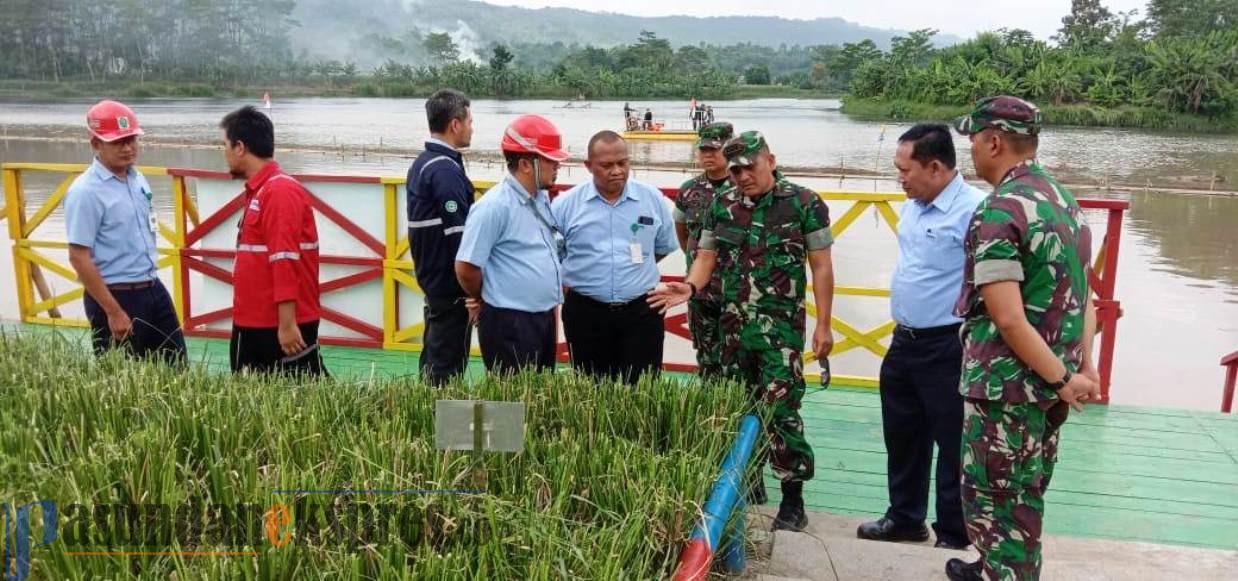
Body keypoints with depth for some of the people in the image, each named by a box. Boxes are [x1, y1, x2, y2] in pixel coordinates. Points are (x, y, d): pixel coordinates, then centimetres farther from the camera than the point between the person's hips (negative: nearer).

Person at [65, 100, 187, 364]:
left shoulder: (138, 178, 7)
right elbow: (78, 258, -18)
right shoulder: (85, 191, -16)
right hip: (115, 296, -7)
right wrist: (113, 312, -19)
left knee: (175, 368, 11)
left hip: (153, 290, 7)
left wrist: (150, 284, 19)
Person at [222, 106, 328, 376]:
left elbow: (285, 262, -22)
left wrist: (287, 324, -24)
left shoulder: (280, 192, -16)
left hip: (283, 328, -10)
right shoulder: (258, 191, 13)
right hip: (252, 327, 10)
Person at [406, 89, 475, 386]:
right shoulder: (446, 171, -19)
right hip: (452, 286, -10)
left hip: (431, 280, 10)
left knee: (432, 362, 17)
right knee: (447, 372, -3)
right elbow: (459, 237, -23)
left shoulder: (421, 164, 11)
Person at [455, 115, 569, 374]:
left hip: (545, 318, 8)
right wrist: (486, 300, 0)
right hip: (508, 323, -8)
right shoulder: (494, 206, -17)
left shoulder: (543, 199, 9)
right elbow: (466, 268, -17)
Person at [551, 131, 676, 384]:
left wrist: (635, 269, 9)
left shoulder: (653, 199, 1)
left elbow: (664, 248, 13)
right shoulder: (565, 204, -4)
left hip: (641, 312, 0)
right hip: (586, 313, 0)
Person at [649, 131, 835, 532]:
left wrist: (823, 325, -6)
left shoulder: (804, 203, -5)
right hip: (733, 323, 5)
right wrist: (689, 287, -11)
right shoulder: (722, 205, 8)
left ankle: (793, 499, 3)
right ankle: (748, 482, 28)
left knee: (780, 409, -8)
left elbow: (821, 267, -3)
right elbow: (706, 256, 10)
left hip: (781, 326, -5)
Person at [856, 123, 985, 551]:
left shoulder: (974, 210, -20)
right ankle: (905, 517, 37)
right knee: (902, 436, 20)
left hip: (947, 348, -9)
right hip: (904, 341, 9)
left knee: (952, 444, 6)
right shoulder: (913, 206, 8)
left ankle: (954, 536, 22)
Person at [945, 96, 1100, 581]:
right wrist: (1083, 366, 9)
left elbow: (1007, 317, -25)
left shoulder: (998, 211, -20)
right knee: (1024, 493, 23)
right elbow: (1082, 297, 12)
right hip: (1048, 380, 9)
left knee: (993, 497, 6)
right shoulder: (1065, 202, 9)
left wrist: (1063, 378, -17)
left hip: (1006, 383, -9)